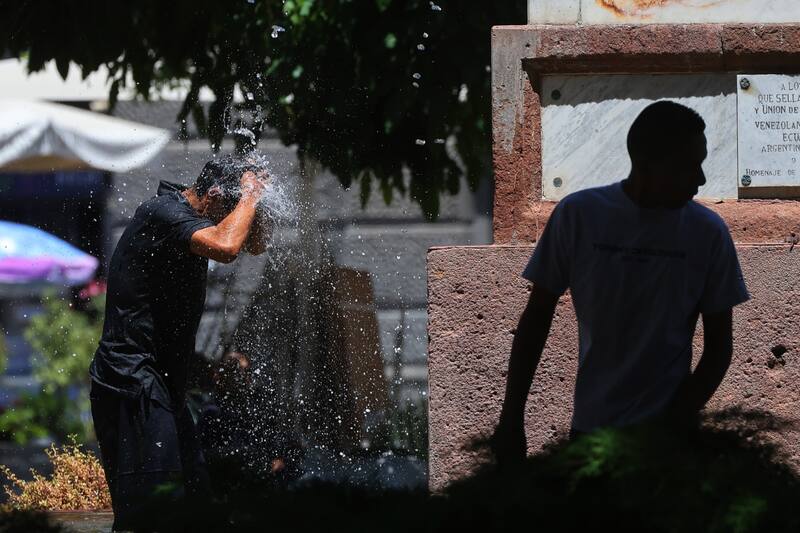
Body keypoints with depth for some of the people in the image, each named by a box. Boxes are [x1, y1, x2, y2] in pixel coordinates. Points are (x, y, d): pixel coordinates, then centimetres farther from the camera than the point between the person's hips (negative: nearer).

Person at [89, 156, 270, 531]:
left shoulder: (183, 215, 16)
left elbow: (256, 244, 28)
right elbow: (225, 247, -32)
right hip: (132, 380, -11)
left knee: (194, 494, 9)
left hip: (162, 382, 11)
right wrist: (249, 196, -14)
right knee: (146, 501, -17)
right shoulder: (164, 212, -14)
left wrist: (254, 197, 7)